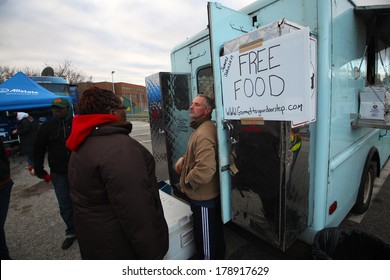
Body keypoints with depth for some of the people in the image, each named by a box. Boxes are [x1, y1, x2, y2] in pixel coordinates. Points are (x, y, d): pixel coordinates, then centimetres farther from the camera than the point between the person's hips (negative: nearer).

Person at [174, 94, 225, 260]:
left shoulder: (204, 134, -28)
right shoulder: (201, 128, 7)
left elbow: (204, 170, -36)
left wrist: (186, 182, -17)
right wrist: (183, 159, 3)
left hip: (203, 197, -10)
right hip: (210, 194, 10)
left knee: (205, 238, 13)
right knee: (215, 233, 29)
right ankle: (218, 257, 53)